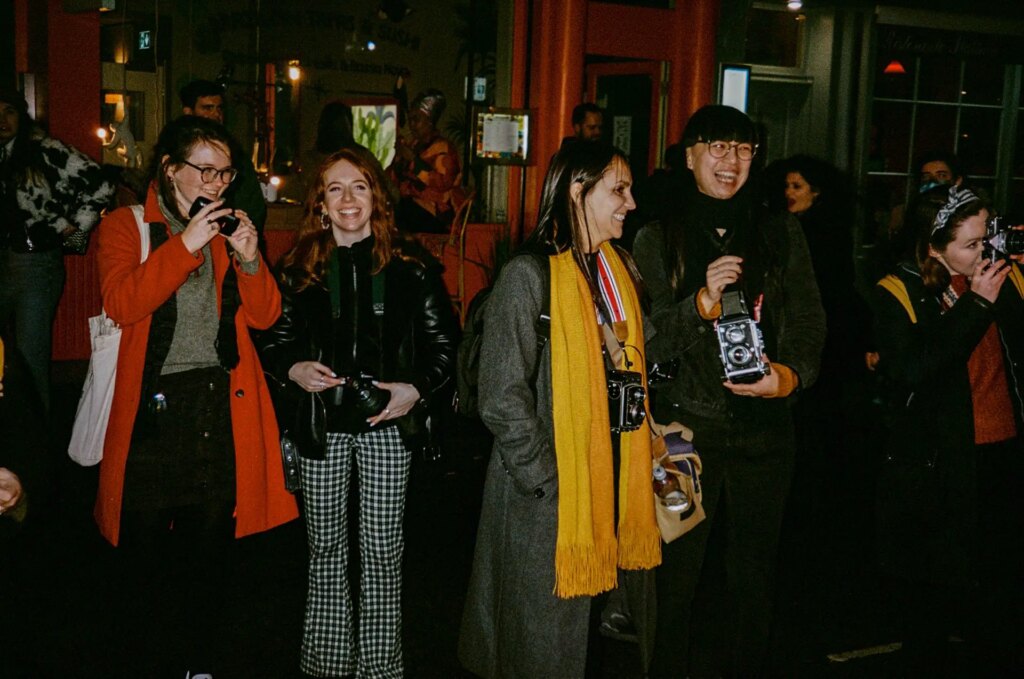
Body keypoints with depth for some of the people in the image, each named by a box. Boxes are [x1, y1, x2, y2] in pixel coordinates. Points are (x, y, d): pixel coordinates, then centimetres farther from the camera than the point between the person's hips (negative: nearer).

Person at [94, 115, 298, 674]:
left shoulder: (228, 229, 14)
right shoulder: (126, 225, 1)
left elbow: (265, 315, 7)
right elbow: (120, 304, -16)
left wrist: (248, 258, -11)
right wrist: (185, 244, -21)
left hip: (220, 404, 4)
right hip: (154, 407, -3)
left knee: (210, 545, 11)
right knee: (147, 548, 4)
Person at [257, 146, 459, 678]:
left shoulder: (410, 264, 0)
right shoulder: (300, 267, 4)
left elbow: (443, 341, 3)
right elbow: (273, 340, 10)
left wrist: (418, 389, -12)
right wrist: (293, 369, -10)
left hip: (387, 423, -1)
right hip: (322, 422, 2)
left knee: (383, 548, 5)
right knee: (325, 546, 10)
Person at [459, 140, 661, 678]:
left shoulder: (621, 268, 10)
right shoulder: (530, 275, -13)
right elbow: (502, 398, -15)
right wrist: (548, 482, -16)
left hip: (612, 477, 7)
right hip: (547, 491, -7)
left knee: (590, 623, 17)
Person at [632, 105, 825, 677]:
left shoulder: (781, 233, 8)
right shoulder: (657, 239, 2)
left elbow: (809, 319, 5)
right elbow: (646, 340, -5)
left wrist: (793, 372, -14)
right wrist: (702, 301, -21)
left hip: (764, 428, 2)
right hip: (686, 428, -2)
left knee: (753, 576, 13)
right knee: (676, 576, 5)